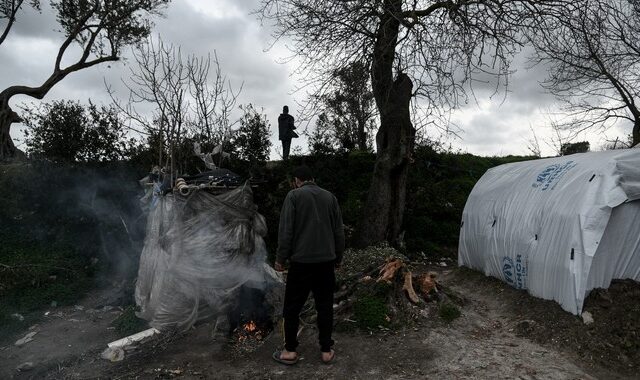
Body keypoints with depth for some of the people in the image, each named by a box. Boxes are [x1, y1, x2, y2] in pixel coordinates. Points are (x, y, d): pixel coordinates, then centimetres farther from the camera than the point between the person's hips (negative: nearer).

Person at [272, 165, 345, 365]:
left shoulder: (294, 195, -4)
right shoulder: (330, 197, 9)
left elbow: (285, 230, -10)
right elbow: (339, 231, 10)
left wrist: (280, 258, -3)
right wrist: (338, 258, 17)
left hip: (301, 261, -4)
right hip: (326, 260, 4)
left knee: (292, 307, 8)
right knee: (325, 306, 11)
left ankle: (290, 351, 14)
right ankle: (326, 351, 17)